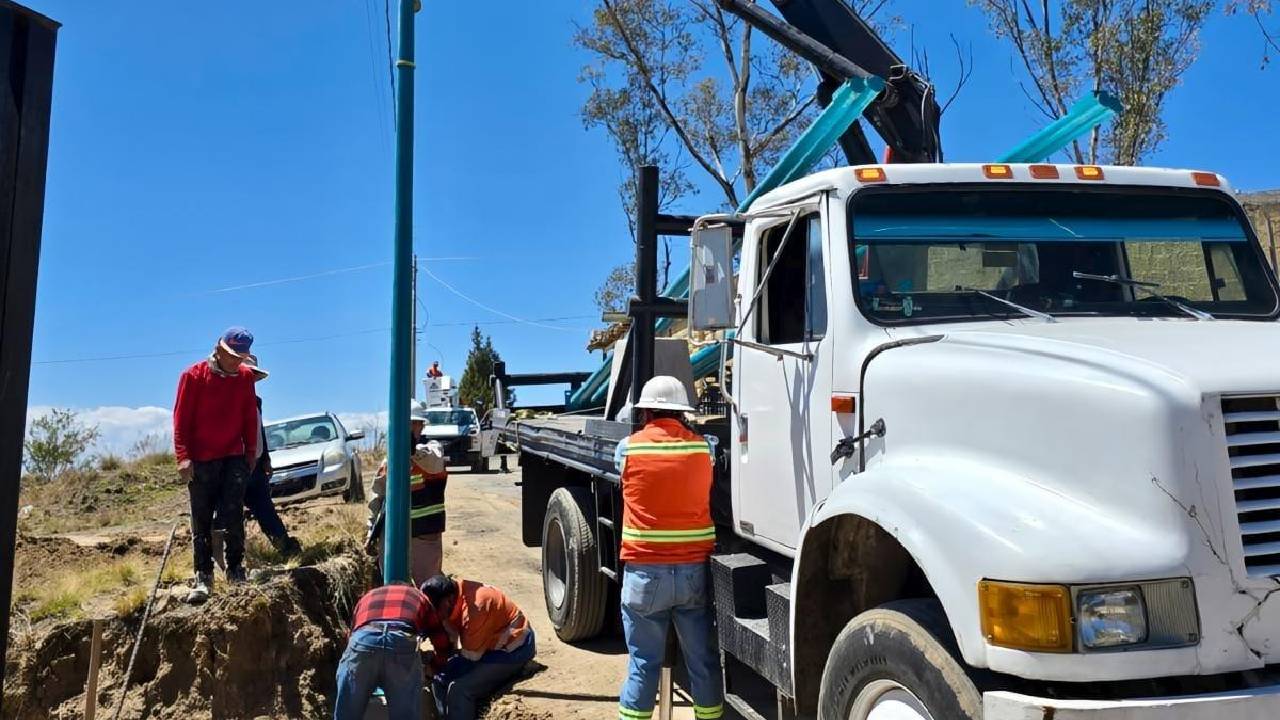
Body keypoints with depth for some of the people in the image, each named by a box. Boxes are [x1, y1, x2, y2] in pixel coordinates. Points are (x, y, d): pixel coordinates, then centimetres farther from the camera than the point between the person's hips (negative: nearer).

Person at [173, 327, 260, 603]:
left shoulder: (245, 377, 4)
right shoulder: (193, 376, -5)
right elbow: (181, 419, -5)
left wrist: (251, 453, 9)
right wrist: (183, 457, -11)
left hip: (234, 458, 2)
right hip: (201, 460, -2)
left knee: (234, 517, -1)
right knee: (201, 521, 3)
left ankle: (235, 569, 9)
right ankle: (202, 576, 7)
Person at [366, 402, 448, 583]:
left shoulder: (431, 447, -5)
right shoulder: (389, 460, 5)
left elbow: (435, 463, -31)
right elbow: (377, 499, 13)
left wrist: (413, 447, -49)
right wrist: (371, 533, 10)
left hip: (427, 534, -3)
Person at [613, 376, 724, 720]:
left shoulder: (629, 447, -3)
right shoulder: (703, 446, 1)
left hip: (645, 571, -1)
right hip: (694, 569, 1)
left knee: (643, 664, 7)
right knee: (704, 662, 12)